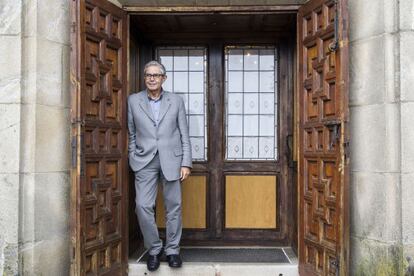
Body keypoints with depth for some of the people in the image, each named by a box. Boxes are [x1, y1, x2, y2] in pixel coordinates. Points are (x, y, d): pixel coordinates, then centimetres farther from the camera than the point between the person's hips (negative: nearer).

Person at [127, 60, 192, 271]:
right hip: (145, 161, 0)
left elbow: (184, 134, 4)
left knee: (173, 207, 5)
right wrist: (133, 159, 2)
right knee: (143, 206, -5)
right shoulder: (133, 101, 6)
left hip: (171, 160, 0)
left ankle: (172, 249, 20)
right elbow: (131, 134, 9)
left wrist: (186, 163, -2)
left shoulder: (176, 101, 5)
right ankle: (153, 249, 13)